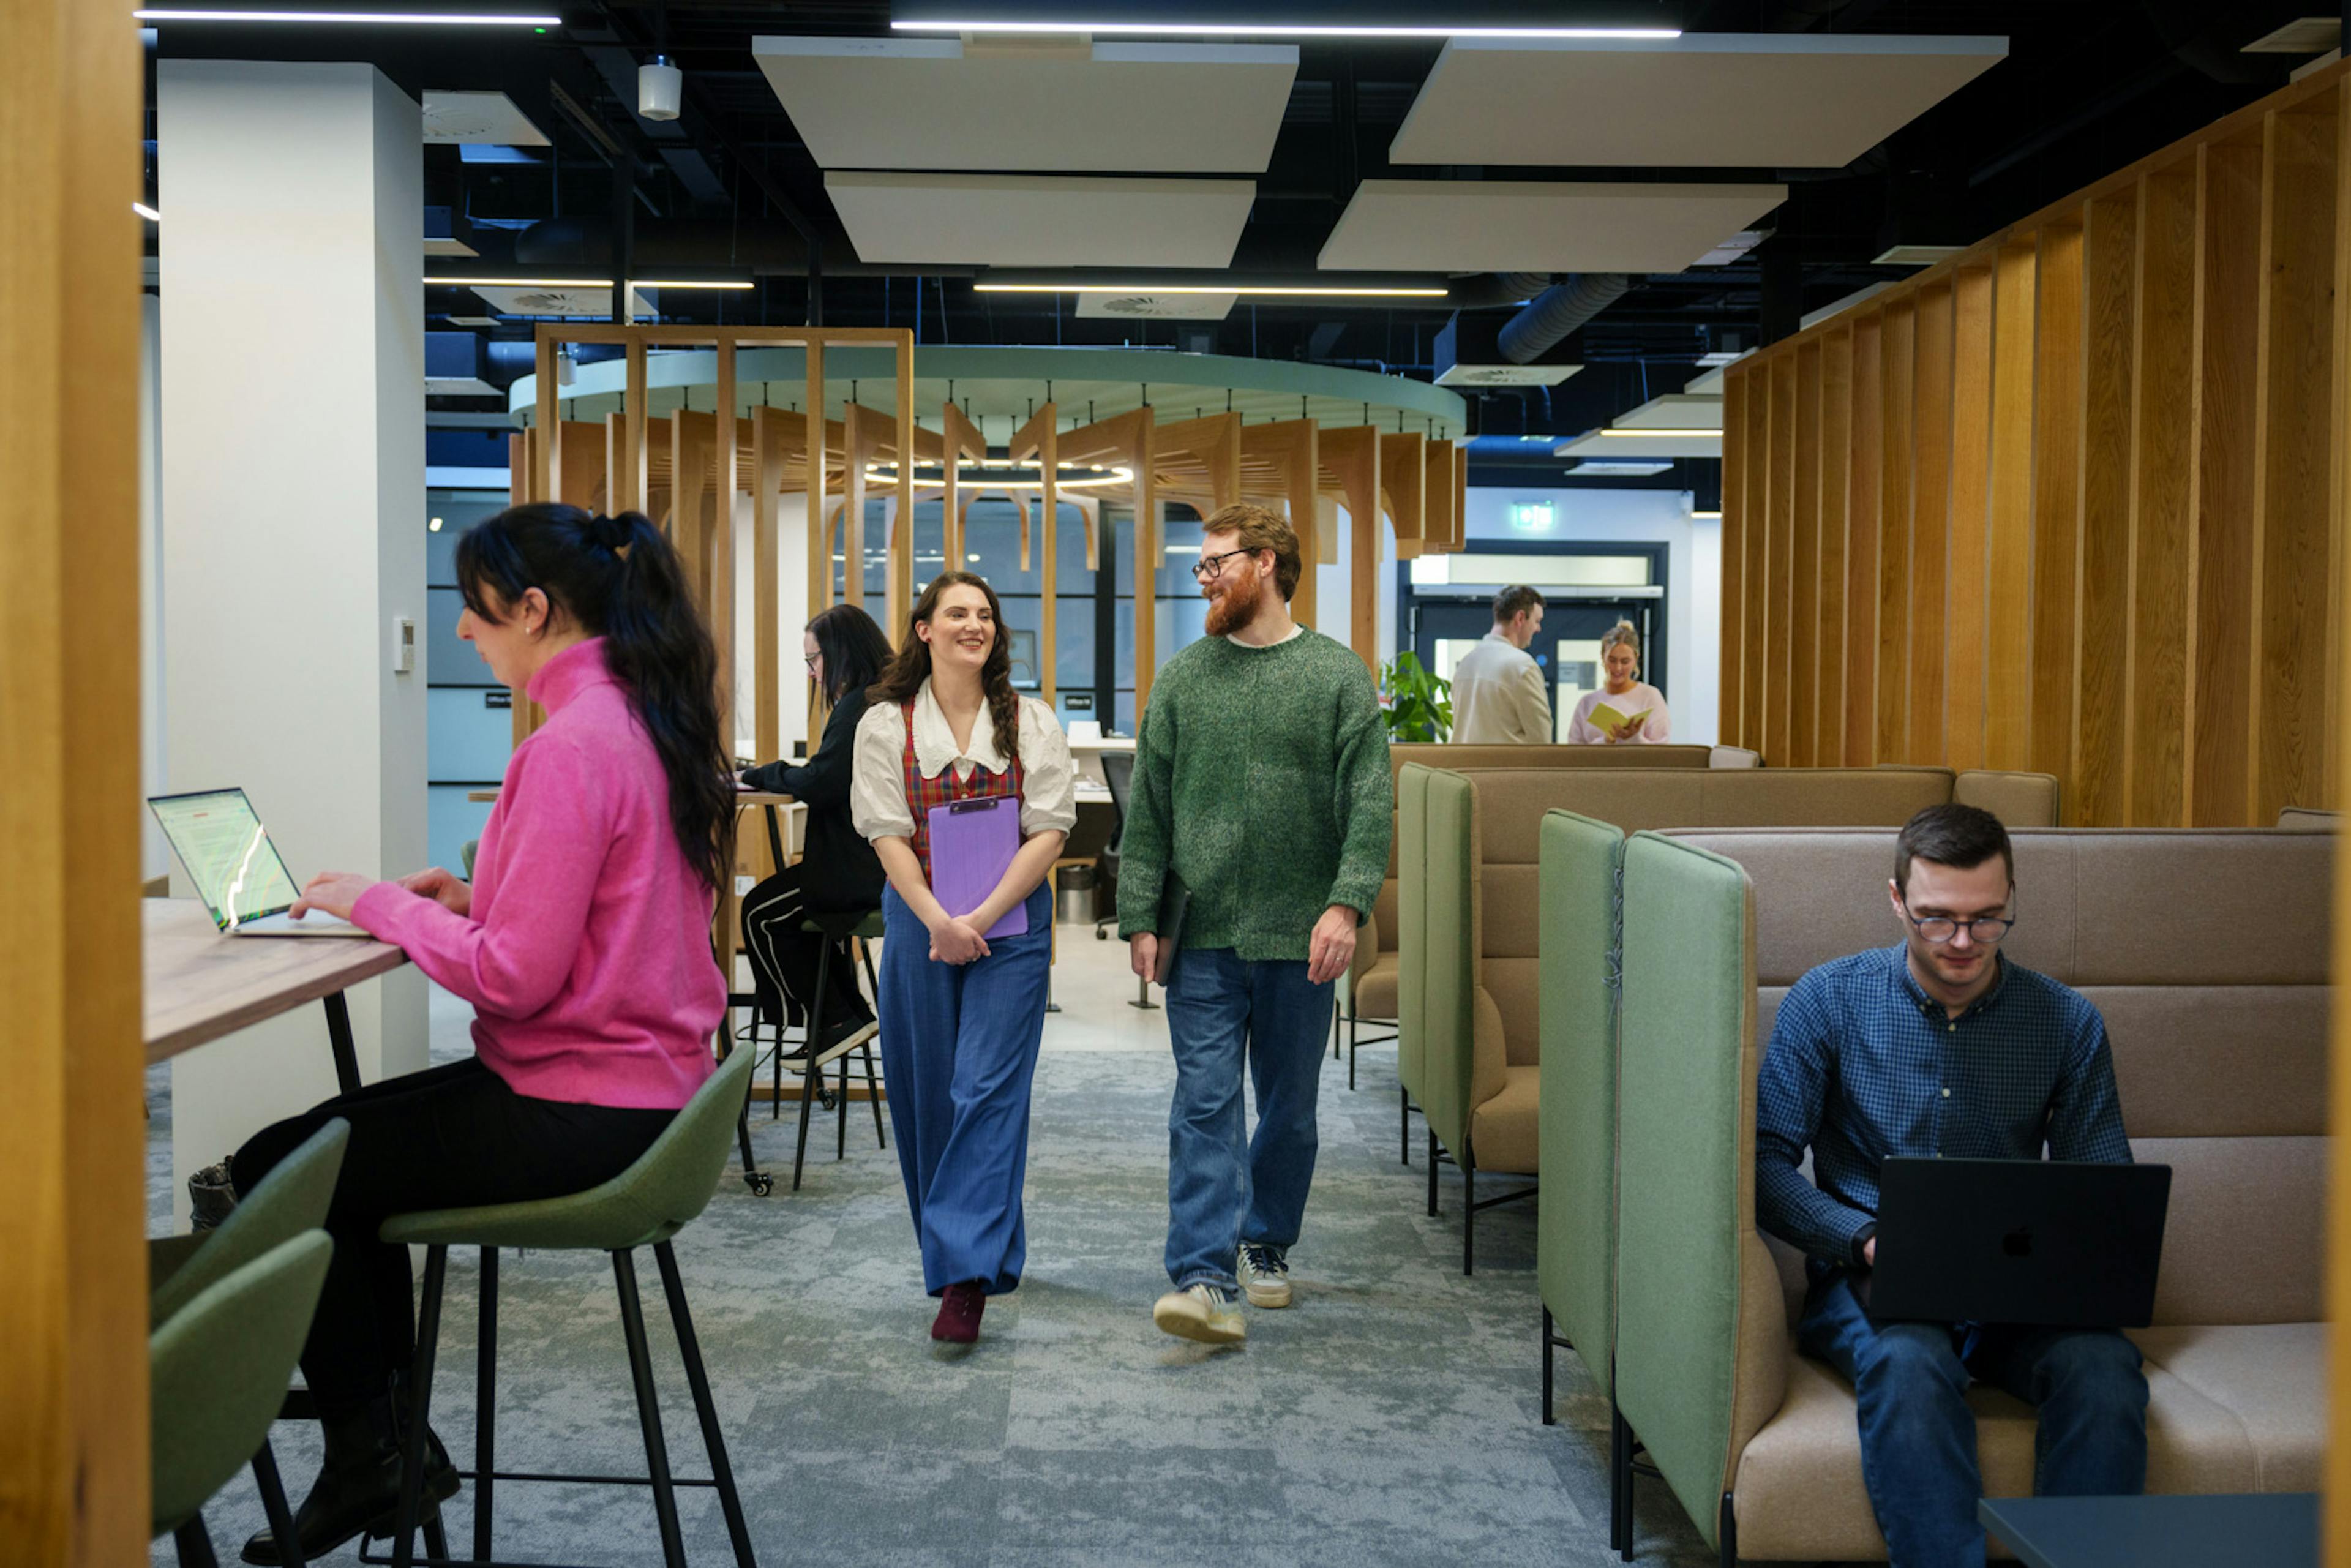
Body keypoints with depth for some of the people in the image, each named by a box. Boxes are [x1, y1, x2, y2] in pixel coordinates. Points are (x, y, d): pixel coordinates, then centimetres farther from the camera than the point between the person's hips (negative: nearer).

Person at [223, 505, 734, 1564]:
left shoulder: (572, 748, -22)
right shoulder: (648, 722, 8)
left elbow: (513, 978, -23)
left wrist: (380, 903, -10)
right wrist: (475, 898, 6)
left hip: (579, 1117, -10)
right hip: (648, 1090, 10)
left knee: (271, 1172, 4)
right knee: (340, 1139, 23)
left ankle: (364, 1458, 20)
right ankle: (395, 1436, 28)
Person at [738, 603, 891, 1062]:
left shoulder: (859, 705, -17)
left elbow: (817, 784, -22)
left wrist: (756, 775, -6)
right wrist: (772, 775, 8)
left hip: (864, 868, -11)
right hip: (876, 862, 11)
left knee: (762, 913, 2)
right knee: (793, 906, 26)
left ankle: (835, 1022, 5)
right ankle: (851, 1014, 24)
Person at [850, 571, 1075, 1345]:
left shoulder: (1030, 722, 4)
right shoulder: (886, 724, 4)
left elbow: (1049, 831, -4)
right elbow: (887, 833, -2)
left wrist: (981, 918, -13)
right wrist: (938, 922, -14)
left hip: (1011, 925, -1)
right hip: (920, 921, 2)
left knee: (988, 1089, -9)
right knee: (926, 1091, 7)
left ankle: (966, 1274, -11)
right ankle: (977, 1244, 26)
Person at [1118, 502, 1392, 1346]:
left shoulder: (1339, 675, 1)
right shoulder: (1182, 679, 7)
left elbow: (1370, 801, -4)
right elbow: (1148, 809, 7)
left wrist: (1346, 904, -16)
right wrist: (1140, 917, 1)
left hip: (1298, 937, 0)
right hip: (1203, 935, 1)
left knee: (1290, 1107, 12)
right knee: (1205, 1102, -6)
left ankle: (1267, 1244, 31)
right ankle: (1206, 1276, -7)